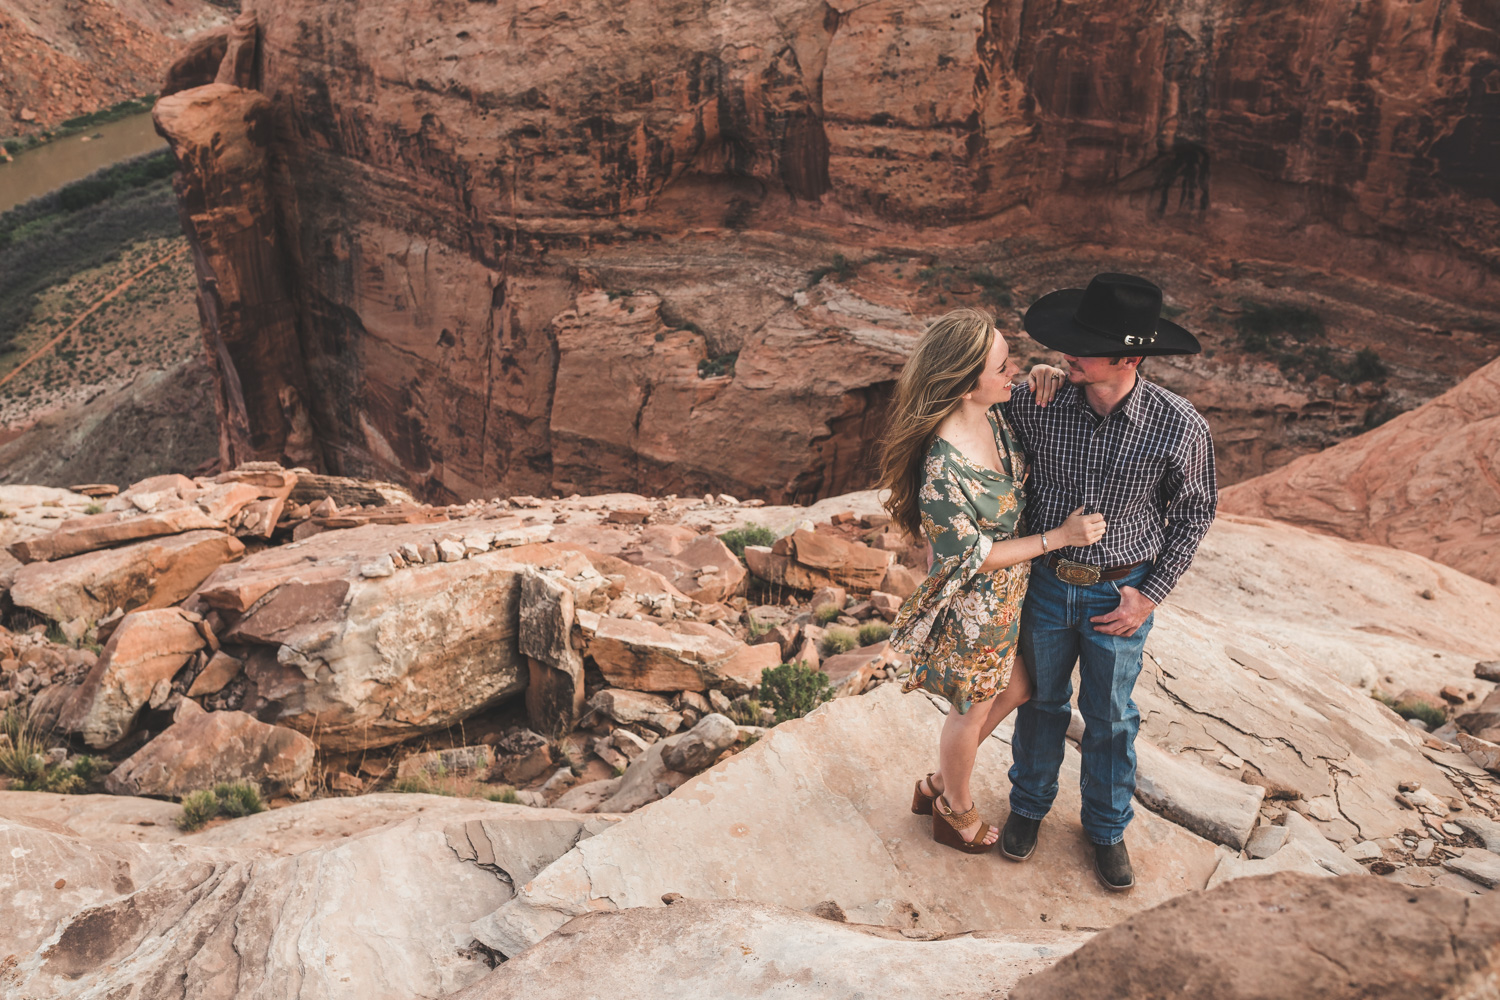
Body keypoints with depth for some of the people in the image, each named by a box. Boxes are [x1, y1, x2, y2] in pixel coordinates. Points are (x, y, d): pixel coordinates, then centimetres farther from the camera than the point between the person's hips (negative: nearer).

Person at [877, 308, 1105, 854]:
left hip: (1009, 593, 8)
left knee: (1014, 688, 25)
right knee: (973, 708, 16)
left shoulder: (991, 413, -11)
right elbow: (972, 558, -24)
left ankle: (939, 783, 46)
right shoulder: (943, 467, -36)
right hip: (973, 606, -8)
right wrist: (1059, 537, -20)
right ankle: (956, 813, 46)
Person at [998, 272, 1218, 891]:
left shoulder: (1179, 427, -21)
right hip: (1045, 583, 1)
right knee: (1041, 701, 21)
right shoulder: (1034, 403, -19)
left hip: (1119, 594, -1)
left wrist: (1150, 596, -7)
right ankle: (1029, 804, 46)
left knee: (1110, 718, 17)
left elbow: (1194, 511, -5)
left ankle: (1107, 826, 42)